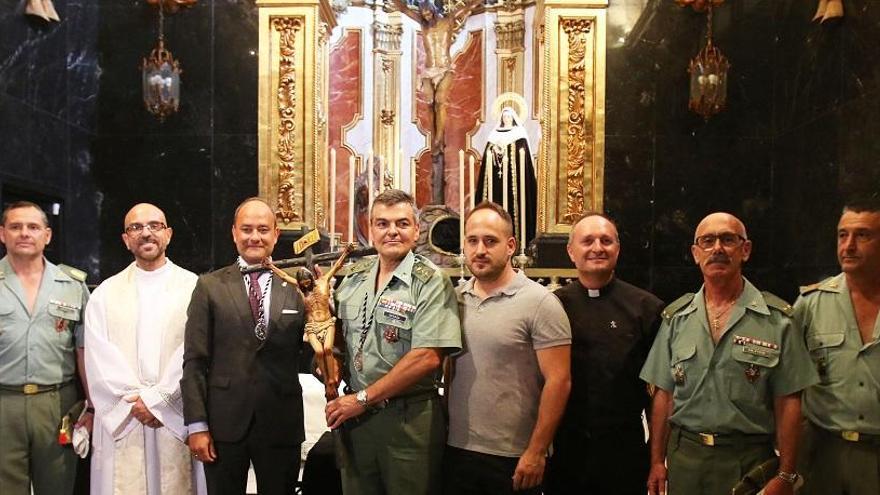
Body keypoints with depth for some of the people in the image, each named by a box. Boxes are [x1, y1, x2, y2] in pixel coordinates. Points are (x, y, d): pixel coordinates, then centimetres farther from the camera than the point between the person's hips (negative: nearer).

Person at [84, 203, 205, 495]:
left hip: (177, 418, -2)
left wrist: (157, 400, -11)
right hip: (121, 420, 2)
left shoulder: (194, 288, 1)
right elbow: (99, 359, 0)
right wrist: (135, 402, -10)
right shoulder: (105, 294, 9)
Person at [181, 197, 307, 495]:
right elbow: (195, 361, -1)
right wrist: (197, 425, -7)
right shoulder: (210, 286, 2)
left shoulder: (297, 287, 4)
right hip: (224, 423, -1)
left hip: (281, 425, 1)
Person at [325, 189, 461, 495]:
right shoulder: (354, 277, 8)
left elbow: (427, 358, -19)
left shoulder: (431, 282, -10)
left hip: (409, 419, -5)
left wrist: (363, 399, -15)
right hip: (353, 414, 5)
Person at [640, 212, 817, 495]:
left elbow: (787, 402, -5)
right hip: (683, 457, 3)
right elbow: (664, 394, 6)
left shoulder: (777, 319, -5)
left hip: (749, 460, -2)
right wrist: (657, 462, 3)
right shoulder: (676, 317, 4)